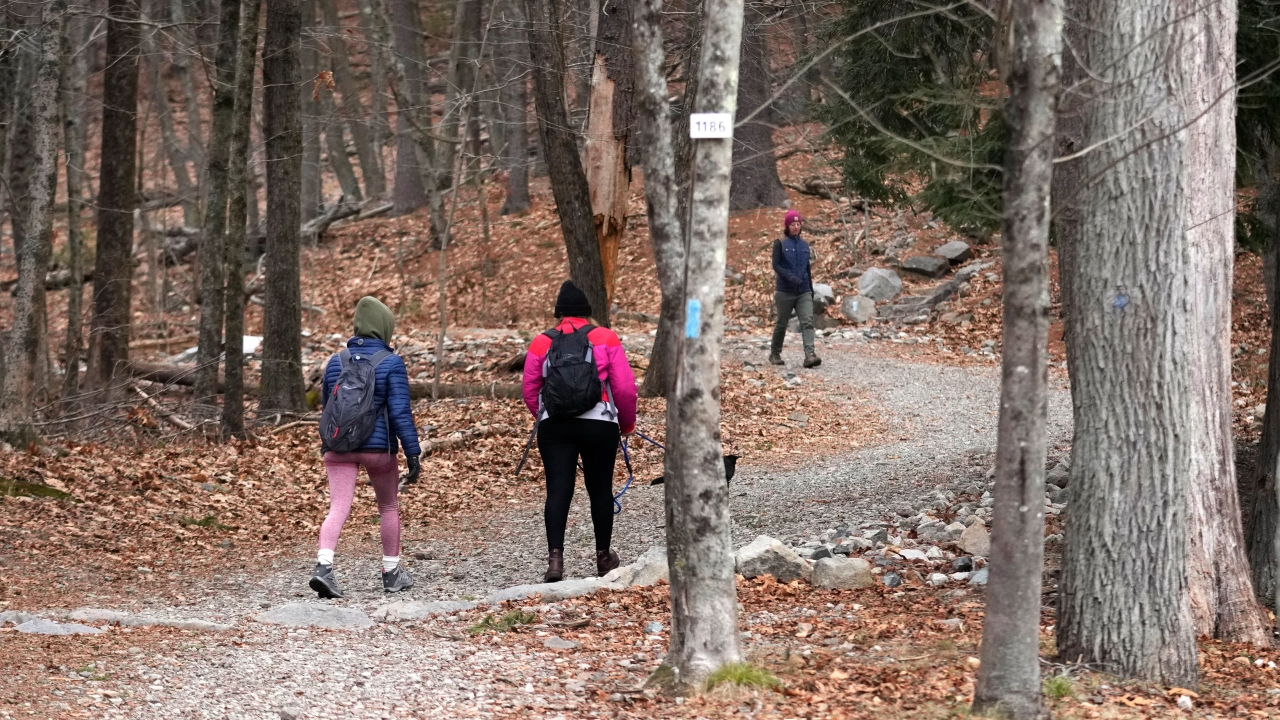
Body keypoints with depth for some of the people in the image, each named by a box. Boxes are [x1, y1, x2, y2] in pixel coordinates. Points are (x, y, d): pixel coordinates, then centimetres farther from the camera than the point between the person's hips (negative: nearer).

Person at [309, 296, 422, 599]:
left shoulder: (336, 362, 8)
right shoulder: (391, 363, -7)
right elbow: (400, 411, -12)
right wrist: (412, 453, -10)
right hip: (378, 447, -3)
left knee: (338, 508, -6)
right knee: (389, 508, 16)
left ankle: (323, 566, -27)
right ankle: (392, 573, 25)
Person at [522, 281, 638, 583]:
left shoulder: (541, 343, 6)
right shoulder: (606, 339, 2)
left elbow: (530, 390, 10)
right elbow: (625, 387, 0)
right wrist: (627, 422, 16)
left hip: (554, 425, 1)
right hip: (599, 424, -1)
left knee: (558, 490, -2)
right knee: (600, 489, 13)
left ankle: (555, 558, -16)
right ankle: (603, 556, 24)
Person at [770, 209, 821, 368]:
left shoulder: (804, 245, 12)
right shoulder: (780, 244, -1)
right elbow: (776, 265, -10)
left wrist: (811, 290, 19)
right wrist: (790, 277, -25)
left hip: (804, 292, 3)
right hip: (785, 291, -3)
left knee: (807, 322, -14)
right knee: (782, 323, 8)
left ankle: (809, 355, -26)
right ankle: (775, 353, 26)